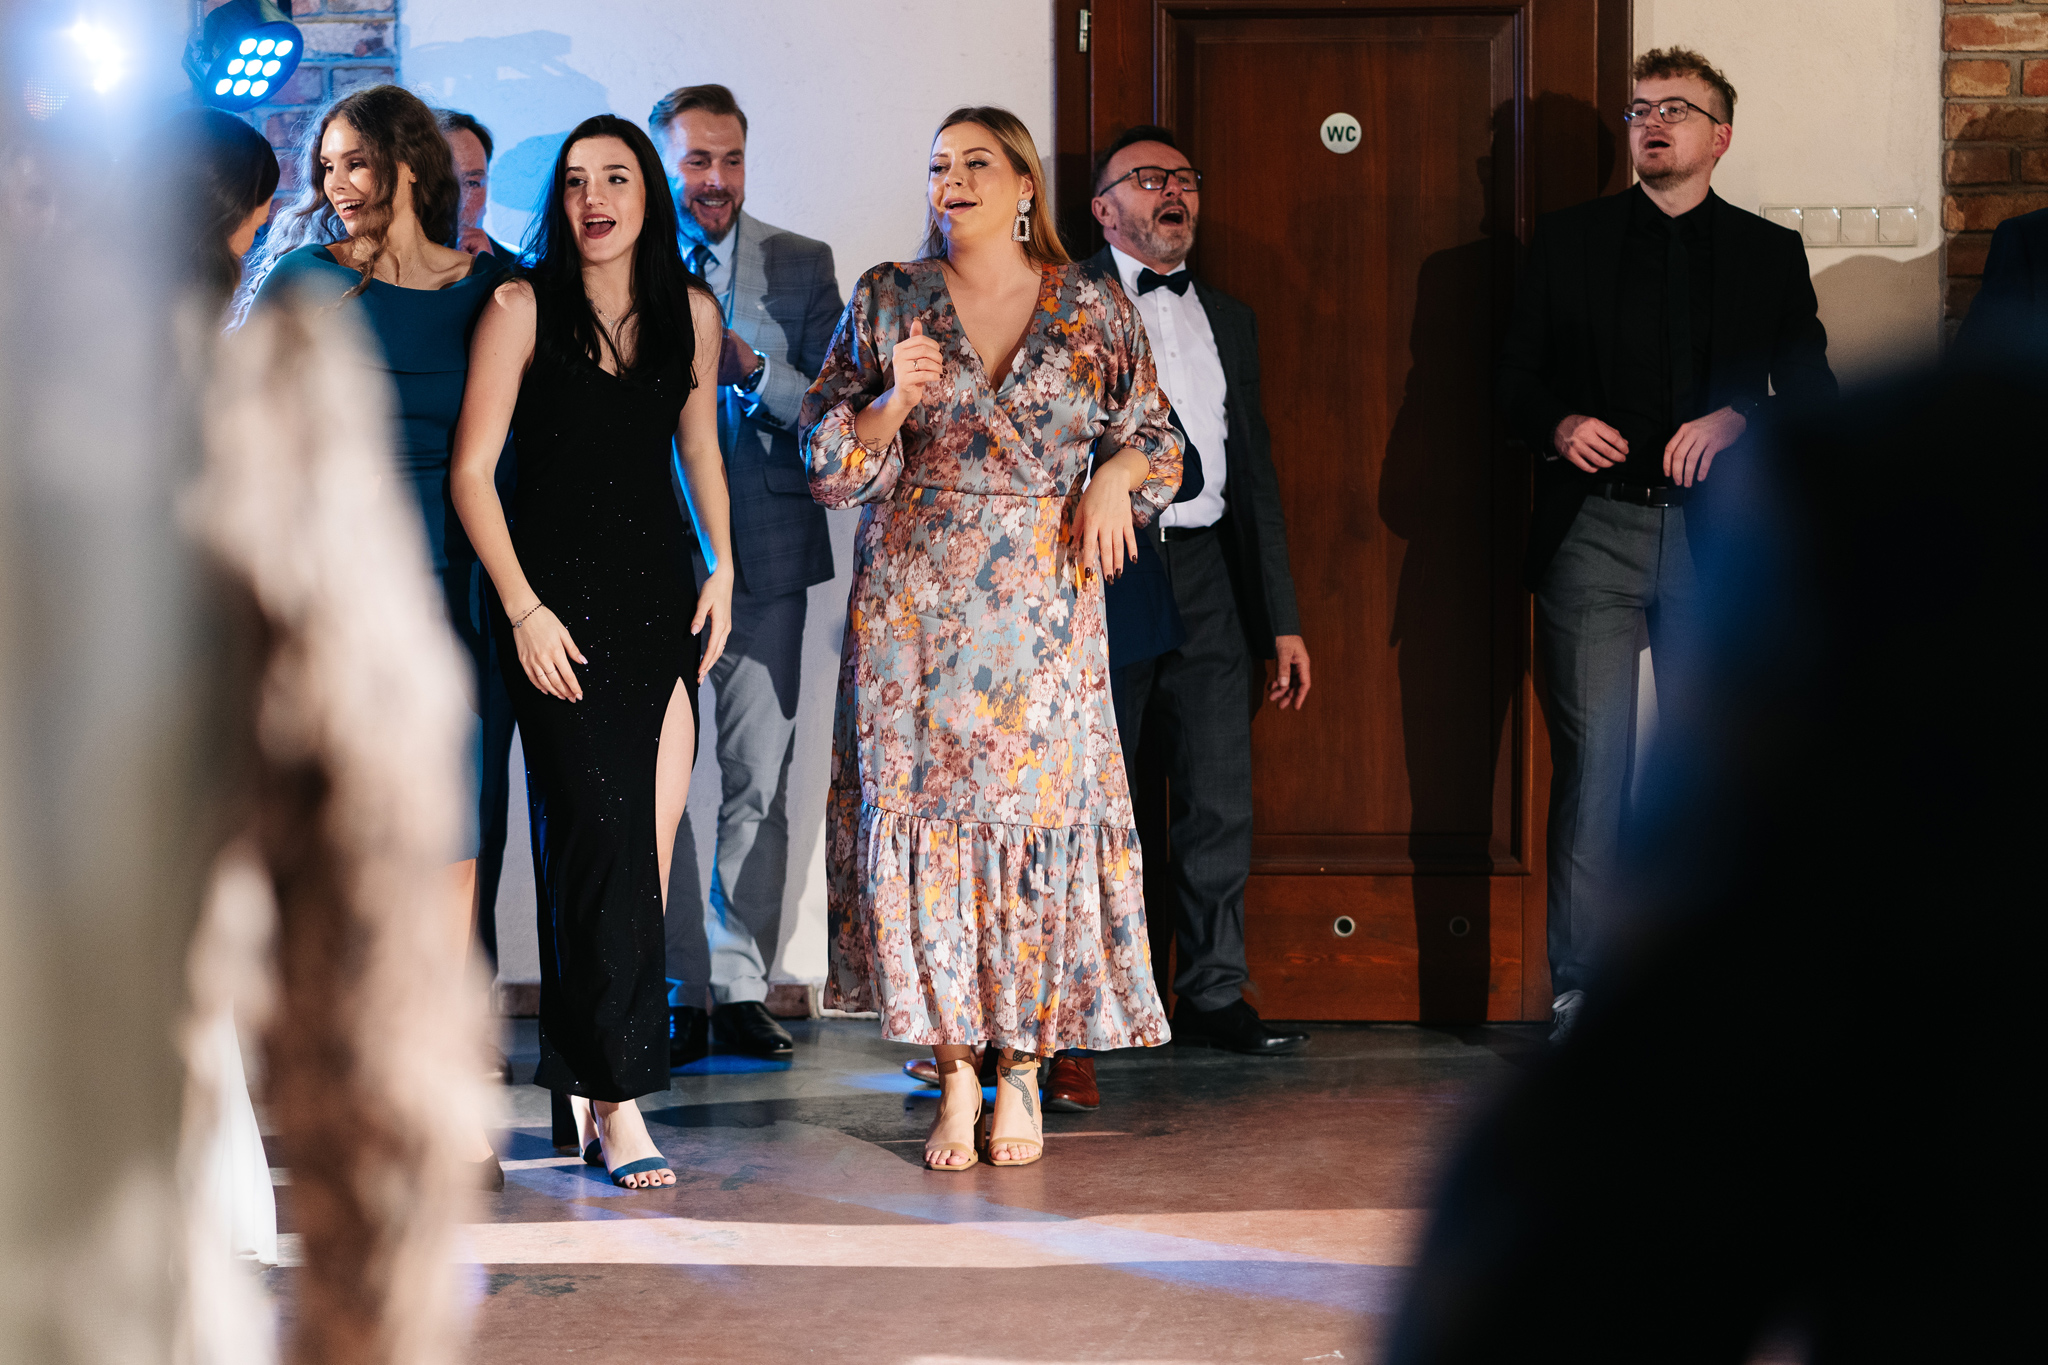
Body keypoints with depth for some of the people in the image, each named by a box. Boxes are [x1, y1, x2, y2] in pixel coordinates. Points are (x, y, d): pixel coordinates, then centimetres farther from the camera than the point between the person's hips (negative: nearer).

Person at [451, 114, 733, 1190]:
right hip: (555, 590, -4)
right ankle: (617, 1097, -9)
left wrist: (721, 570, 10)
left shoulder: (690, 310, 11)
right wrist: (524, 609, -10)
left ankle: (594, 1075, 12)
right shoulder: (522, 307, -2)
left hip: (663, 592, 5)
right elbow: (472, 471, -4)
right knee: (601, 830, -11)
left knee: (653, 832, 0)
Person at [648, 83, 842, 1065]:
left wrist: (754, 369, -15)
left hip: (765, 551, 1)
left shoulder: (802, 266, 7)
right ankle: (678, 992, 9)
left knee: (759, 781, 2)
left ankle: (741, 987, 11)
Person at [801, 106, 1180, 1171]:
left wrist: (1116, 474, -6)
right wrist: (892, 404, -12)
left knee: (1040, 810, -4)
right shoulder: (885, 303, 6)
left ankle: (1022, 1067, 7)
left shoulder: (1093, 309, 6)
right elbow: (828, 462, 5)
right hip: (913, 598, 0)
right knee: (925, 814, -4)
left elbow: (1154, 435, 15)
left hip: (1043, 603, 0)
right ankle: (955, 1077, 5)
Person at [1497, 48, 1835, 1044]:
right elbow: (1517, 375, 13)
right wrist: (1559, 425, -8)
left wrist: (1737, 420, -12)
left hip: (1716, 537, 1)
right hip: (1594, 531, -1)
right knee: (1592, 764, -7)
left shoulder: (1770, 253, 12)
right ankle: (1581, 992, -3)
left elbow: (1812, 391, 7)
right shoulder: (1568, 241, 13)